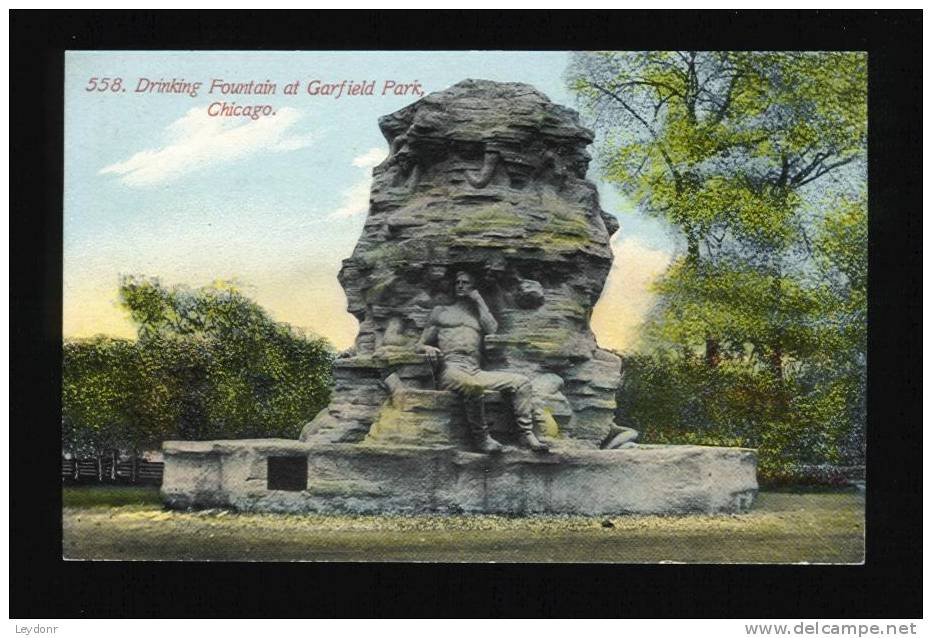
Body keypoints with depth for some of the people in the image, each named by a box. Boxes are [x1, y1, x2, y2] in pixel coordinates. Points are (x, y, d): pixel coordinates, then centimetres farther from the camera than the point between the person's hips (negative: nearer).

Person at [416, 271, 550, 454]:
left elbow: (492, 329, 5)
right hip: (452, 370, -4)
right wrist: (429, 349, -8)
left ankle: (526, 434, -18)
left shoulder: (478, 313, 29)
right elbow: (420, 345, 17)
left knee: (522, 382, -14)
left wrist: (479, 300, 13)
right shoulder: (441, 311, 23)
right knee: (473, 385, -39)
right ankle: (481, 438, -29)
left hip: (475, 371, 4)